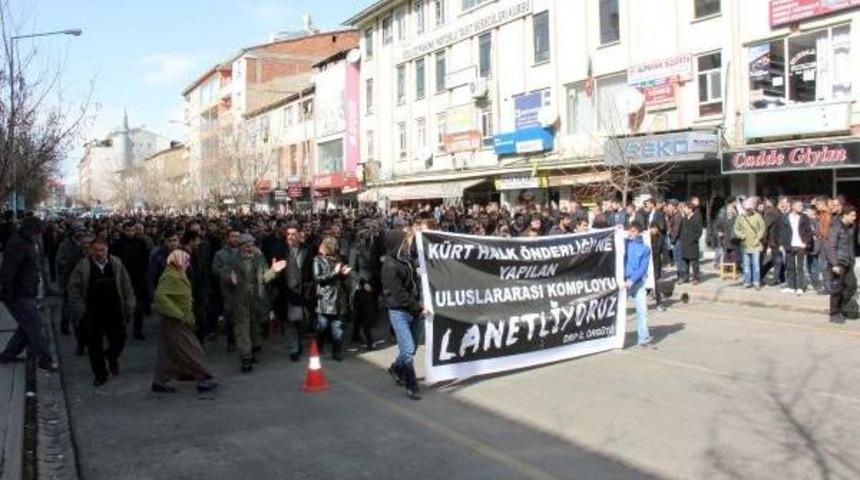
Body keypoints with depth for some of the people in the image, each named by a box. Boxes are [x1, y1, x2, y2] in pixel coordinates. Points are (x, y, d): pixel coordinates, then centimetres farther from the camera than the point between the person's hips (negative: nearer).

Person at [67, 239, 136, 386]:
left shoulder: (116, 264, 1)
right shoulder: (83, 266, -6)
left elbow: (127, 287, 6)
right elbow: (73, 290, -4)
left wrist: (129, 307, 2)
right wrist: (79, 310, -8)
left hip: (114, 313, 2)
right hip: (92, 315, -1)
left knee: (119, 341, 7)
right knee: (94, 347, 7)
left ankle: (112, 357, 40)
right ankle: (100, 373, 24)